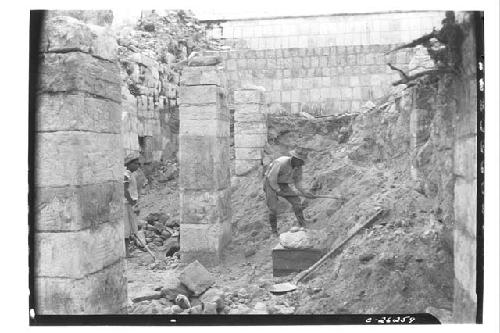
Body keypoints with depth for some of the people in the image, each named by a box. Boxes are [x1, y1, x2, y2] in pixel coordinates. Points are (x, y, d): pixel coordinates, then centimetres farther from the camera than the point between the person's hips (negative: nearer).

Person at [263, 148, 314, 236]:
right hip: (270, 183, -6)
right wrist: (278, 191, -19)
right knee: (273, 208, -12)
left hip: (282, 184, 6)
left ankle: (303, 226, 3)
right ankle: (274, 231, 8)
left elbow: (298, 182, -1)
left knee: (296, 202, -5)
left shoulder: (298, 167, -10)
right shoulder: (281, 163, -32)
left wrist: (304, 192, -16)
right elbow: (271, 178, -26)